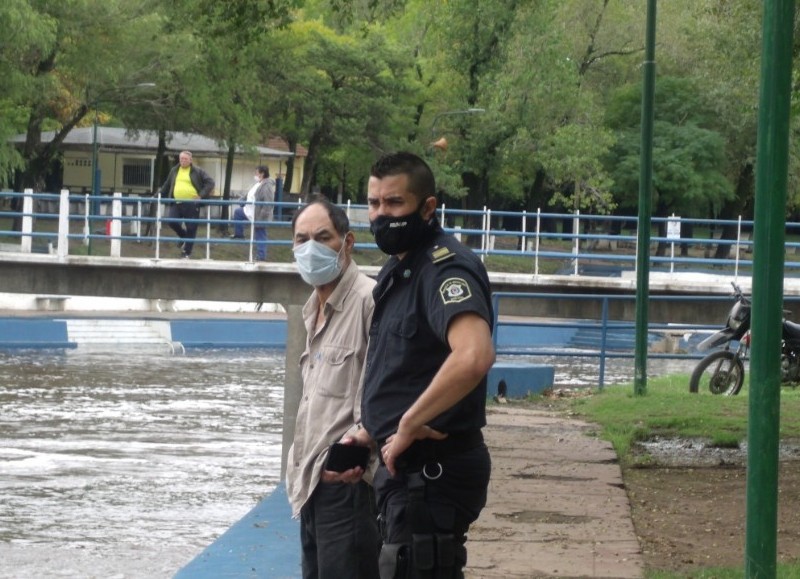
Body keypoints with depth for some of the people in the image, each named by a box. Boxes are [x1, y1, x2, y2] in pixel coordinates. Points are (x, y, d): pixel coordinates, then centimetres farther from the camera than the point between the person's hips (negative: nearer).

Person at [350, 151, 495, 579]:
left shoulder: (445, 268, -19)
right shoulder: (398, 268, 13)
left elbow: (473, 356, -37)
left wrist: (408, 426, -28)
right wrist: (377, 431, 14)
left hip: (433, 472, -10)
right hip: (408, 465, 10)